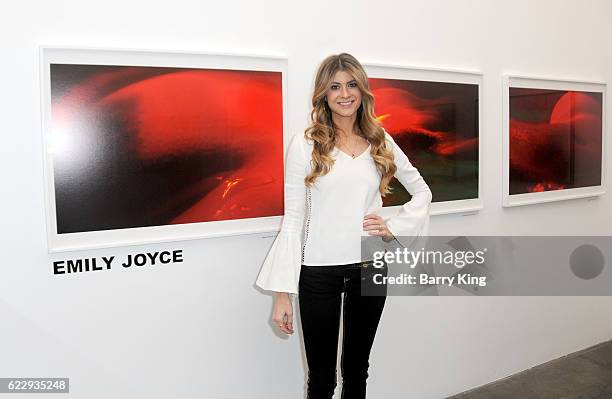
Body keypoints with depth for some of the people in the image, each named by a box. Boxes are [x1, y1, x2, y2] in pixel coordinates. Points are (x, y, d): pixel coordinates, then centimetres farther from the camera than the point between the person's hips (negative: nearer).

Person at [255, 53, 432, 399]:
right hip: (319, 270, -3)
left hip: (370, 266, 3)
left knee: (357, 371, 19)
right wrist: (283, 291, -9)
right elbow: (293, 218, -6)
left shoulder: (381, 142, 5)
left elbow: (423, 192, 15)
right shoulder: (305, 145, -5)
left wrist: (395, 228, -3)